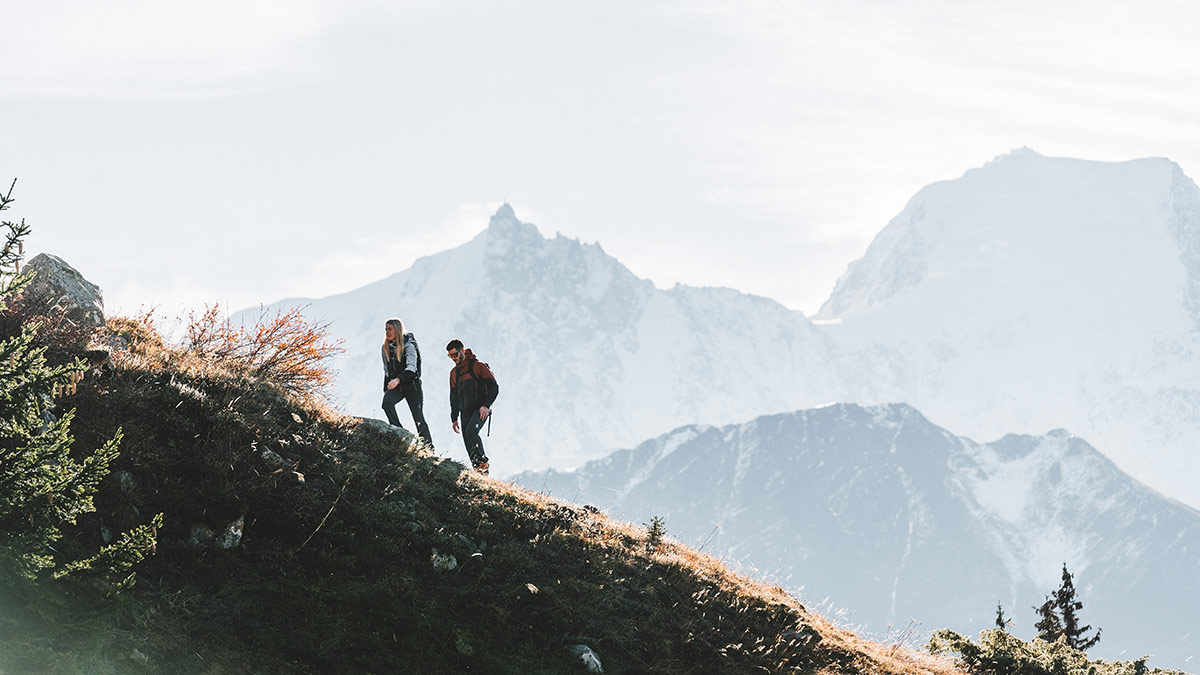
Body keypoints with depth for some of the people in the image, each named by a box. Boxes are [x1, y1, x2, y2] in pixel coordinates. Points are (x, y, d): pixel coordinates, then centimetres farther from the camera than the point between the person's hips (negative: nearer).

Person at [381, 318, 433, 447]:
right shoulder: (386, 347, 6)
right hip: (395, 386, 5)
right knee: (386, 401, -27)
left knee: (419, 419, -6)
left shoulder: (408, 345, -13)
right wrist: (386, 389, 14)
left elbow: (411, 368, -28)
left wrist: (398, 379, -43)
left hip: (411, 385, -5)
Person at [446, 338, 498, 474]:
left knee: (471, 431, -28)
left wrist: (486, 405, -17)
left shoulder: (477, 365, -3)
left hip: (480, 409, -7)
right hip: (465, 412, 7)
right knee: (468, 444, -3)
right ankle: (478, 469, 0)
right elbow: (454, 396, 25)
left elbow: (494, 387, -6)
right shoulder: (454, 373, 17)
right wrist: (454, 418, 18)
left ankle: (483, 461, -18)